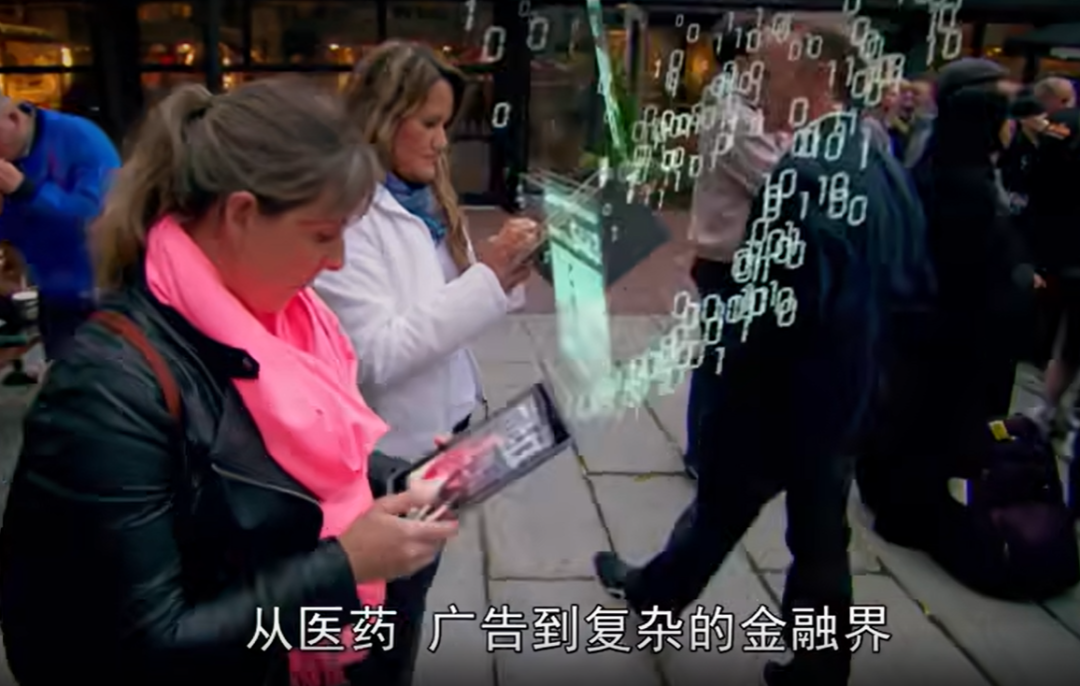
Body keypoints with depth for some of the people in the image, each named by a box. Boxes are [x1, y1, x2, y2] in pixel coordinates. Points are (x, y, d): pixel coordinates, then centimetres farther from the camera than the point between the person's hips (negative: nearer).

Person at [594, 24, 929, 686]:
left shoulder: (806, 174, -26)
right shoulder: (882, 163, 4)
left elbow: (782, 307, -31)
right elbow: (900, 286, 10)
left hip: (777, 397, -7)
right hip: (843, 392, 7)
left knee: (718, 512, 17)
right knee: (821, 538, 17)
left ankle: (656, 594, 44)